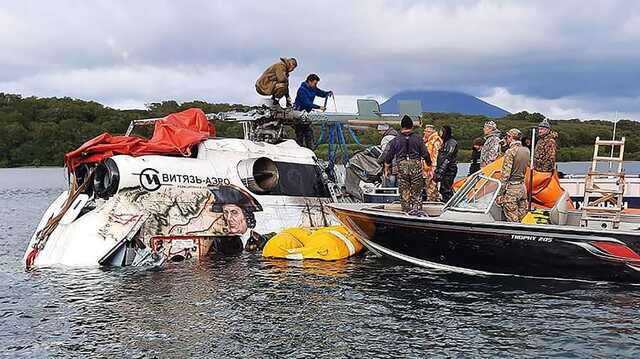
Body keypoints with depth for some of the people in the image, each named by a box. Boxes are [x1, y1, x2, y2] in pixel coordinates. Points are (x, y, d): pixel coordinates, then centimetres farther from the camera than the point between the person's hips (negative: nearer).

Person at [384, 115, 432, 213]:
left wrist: (386, 169, 18)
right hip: (416, 165, 0)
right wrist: (430, 166, 15)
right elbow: (425, 154, 1)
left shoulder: (396, 140, 2)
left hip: (402, 166, 0)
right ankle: (417, 208, 2)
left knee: (404, 191, 7)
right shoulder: (418, 139, 1)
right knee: (417, 190, 9)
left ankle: (407, 209, 5)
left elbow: (389, 156, 6)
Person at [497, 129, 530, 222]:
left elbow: (505, 174, -17)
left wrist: (500, 193, -14)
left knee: (512, 220, -3)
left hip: (511, 187, -7)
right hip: (522, 186, 7)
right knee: (522, 217, 11)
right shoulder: (526, 151, 8)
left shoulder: (510, 152, -14)